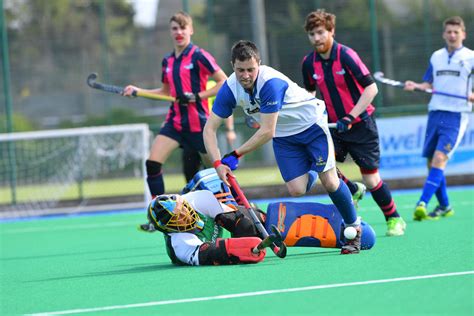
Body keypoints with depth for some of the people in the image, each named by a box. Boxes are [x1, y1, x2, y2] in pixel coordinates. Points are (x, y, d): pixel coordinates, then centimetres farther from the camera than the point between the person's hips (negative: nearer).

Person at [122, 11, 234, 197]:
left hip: (198, 121, -6)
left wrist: (197, 96, -18)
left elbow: (224, 82, -10)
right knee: (152, 164, -12)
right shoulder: (167, 61, 12)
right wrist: (138, 91, 13)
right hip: (175, 121, 6)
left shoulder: (199, 56, -8)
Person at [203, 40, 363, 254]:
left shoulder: (271, 83, -35)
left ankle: (354, 228, 13)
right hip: (284, 136, 5)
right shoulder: (230, 88, -19)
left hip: (311, 123, -5)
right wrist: (218, 163, -32)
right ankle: (310, 175, 30)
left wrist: (235, 155, -30)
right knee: (296, 190, -7)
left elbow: (267, 132, -34)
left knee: (329, 182, -10)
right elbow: (209, 128, -18)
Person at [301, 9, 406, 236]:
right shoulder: (309, 63, -1)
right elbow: (310, 91, 18)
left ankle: (394, 219, 20)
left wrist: (350, 118, -22)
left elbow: (371, 88, -18)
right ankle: (352, 192, 12)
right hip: (334, 125, 4)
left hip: (360, 124, -4)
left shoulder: (346, 56, -17)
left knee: (370, 179, -2)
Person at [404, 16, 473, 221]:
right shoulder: (436, 57, 14)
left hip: (456, 114, -5)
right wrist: (415, 86, 0)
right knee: (432, 162, 5)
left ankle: (422, 204, -26)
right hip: (435, 112, 5)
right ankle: (444, 207, 20)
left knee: (439, 158, -19)